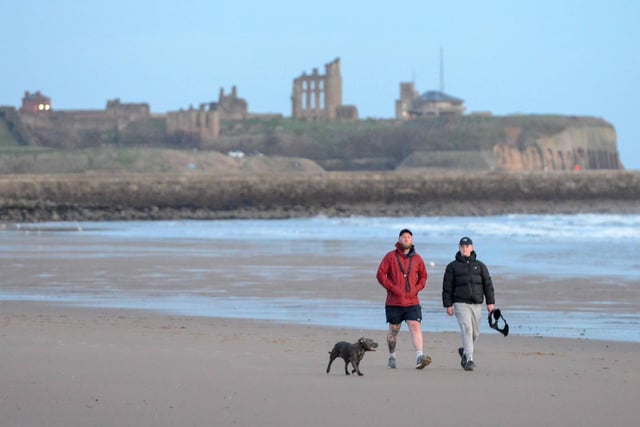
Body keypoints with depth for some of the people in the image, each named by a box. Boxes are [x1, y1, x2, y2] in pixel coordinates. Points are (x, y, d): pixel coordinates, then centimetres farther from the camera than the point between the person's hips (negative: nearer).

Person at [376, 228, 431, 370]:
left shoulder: (417, 258, 7)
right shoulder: (390, 257, -1)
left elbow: (423, 276, 17)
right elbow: (380, 274, -4)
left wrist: (416, 289, 0)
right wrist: (393, 288, -12)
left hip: (412, 301, 1)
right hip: (394, 301, -1)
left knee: (415, 327, -14)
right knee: (393, 330, 9)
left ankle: (419, 357, -24)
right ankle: (392, 357, 27)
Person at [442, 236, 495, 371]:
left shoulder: (480, 265, 11)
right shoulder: (452, 266, 5)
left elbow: (488, 284, 8)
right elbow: (447, 287, 3)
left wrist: (490, 302, 0)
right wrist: (448, 305, -5)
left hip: (476, 304, 3)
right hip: (460, 303, -3)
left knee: (475, 332, 9)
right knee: (466, 329, -18)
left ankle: (464, 351, 35)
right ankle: (469, 360, -23)